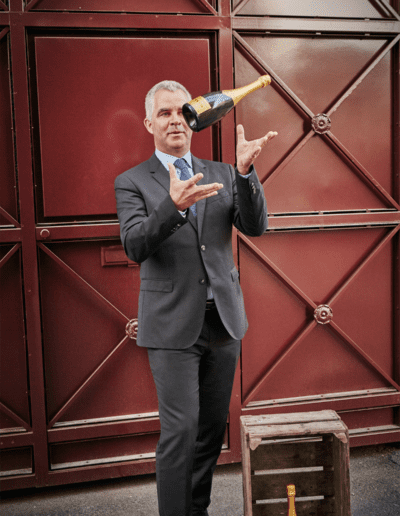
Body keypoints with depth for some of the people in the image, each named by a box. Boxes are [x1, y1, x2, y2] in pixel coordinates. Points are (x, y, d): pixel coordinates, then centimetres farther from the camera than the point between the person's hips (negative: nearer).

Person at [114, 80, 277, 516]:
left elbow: (255, 226, -2)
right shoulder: (132, 182, 0)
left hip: (224, 319, 4)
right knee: (180, 428, -5)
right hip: (173, 324, -4)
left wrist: (245, 172, -17)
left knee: (213, 426, 13)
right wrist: (173, 206, -32)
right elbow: (135, 247, -14)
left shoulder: (221, 174, 11)